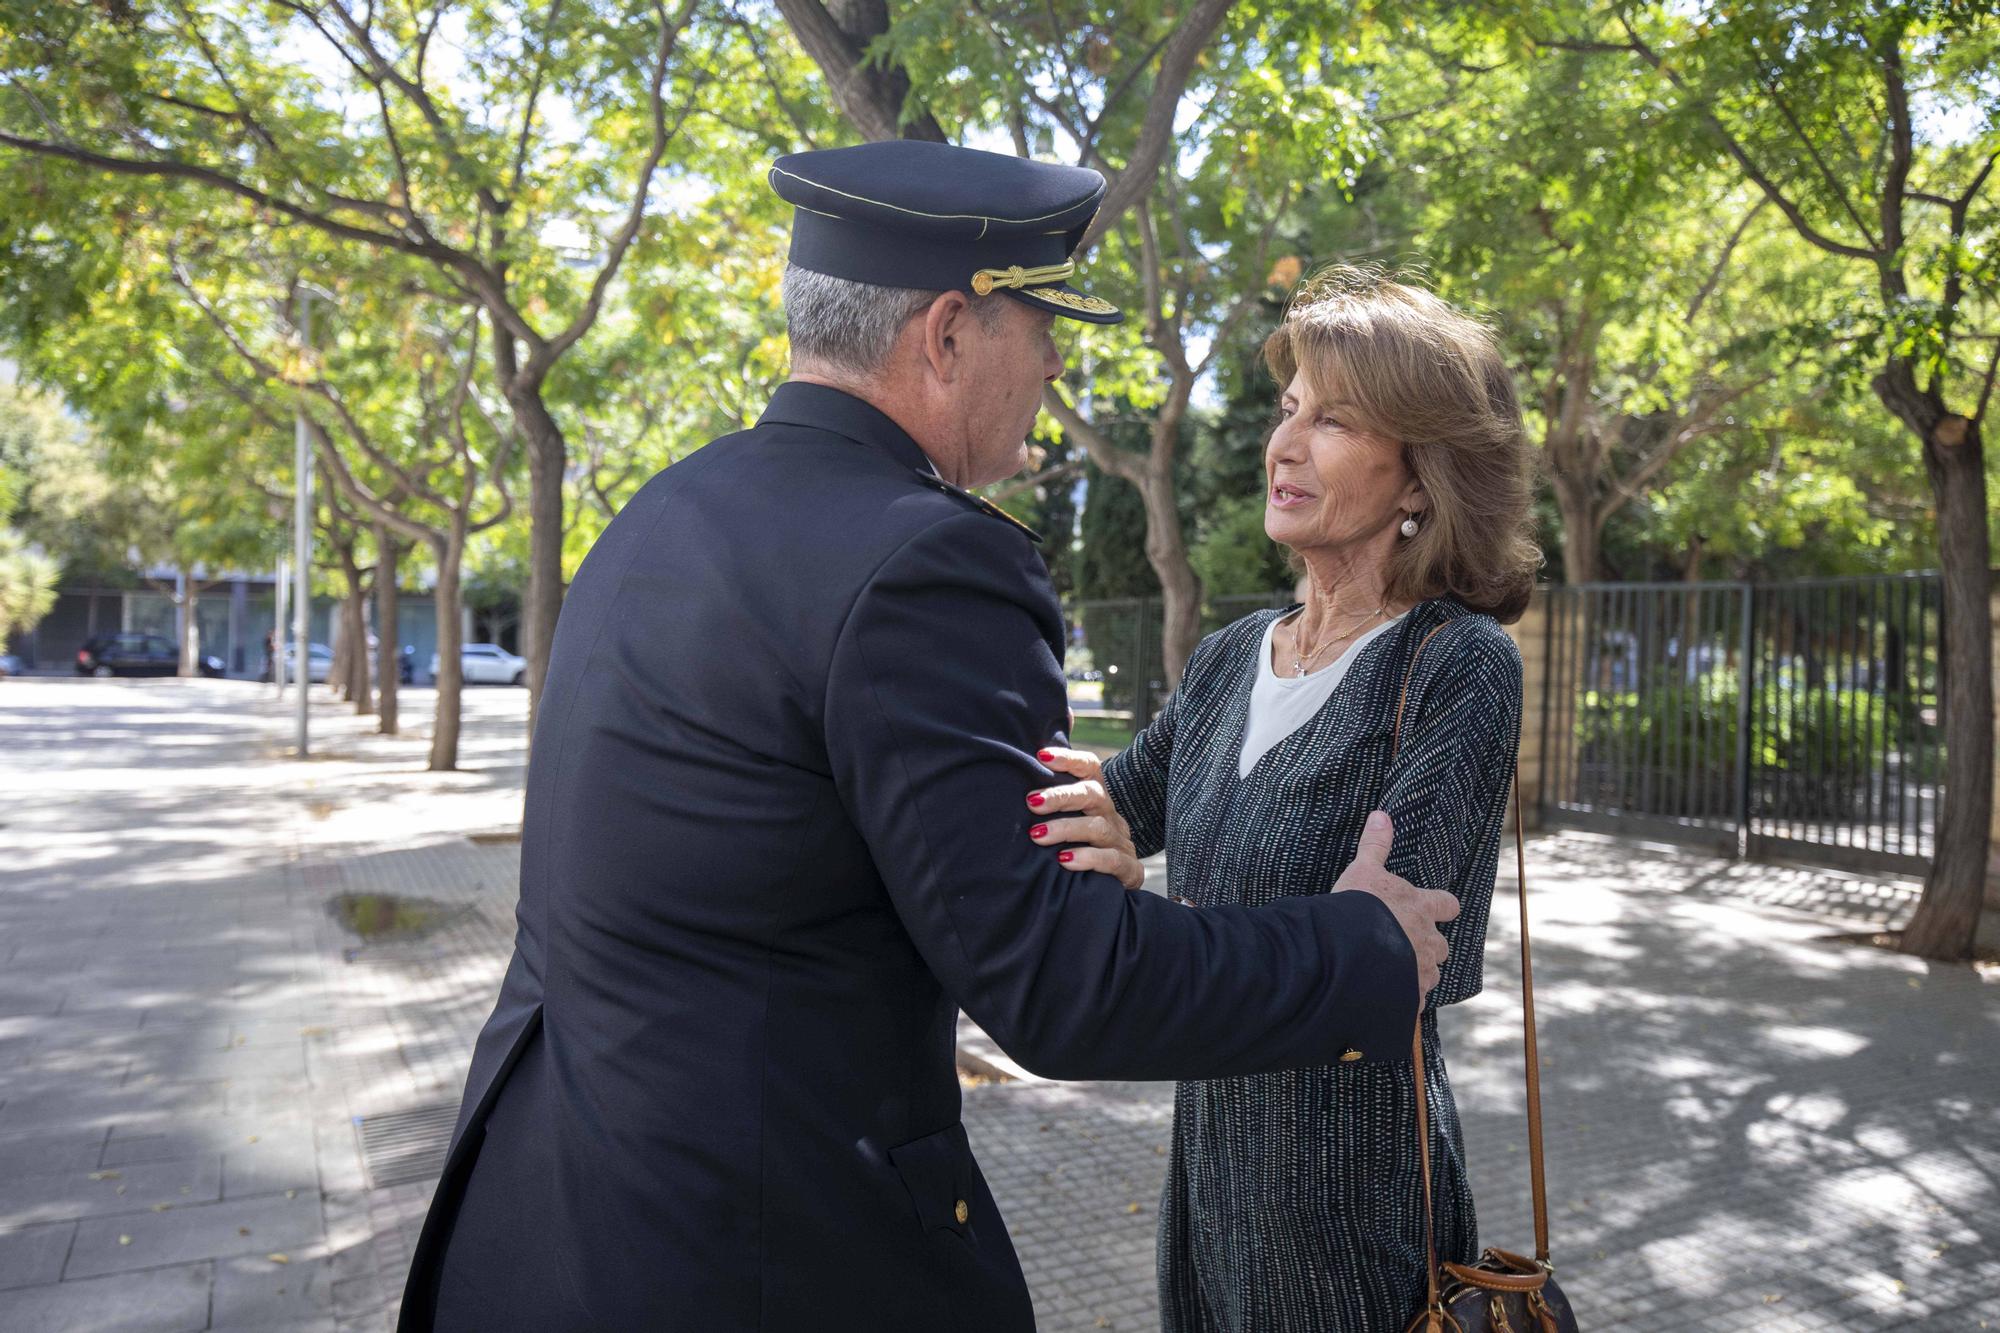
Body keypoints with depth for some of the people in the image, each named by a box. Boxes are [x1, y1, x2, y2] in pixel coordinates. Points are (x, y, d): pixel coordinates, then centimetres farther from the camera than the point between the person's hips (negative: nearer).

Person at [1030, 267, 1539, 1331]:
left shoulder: (1460, 666, -17)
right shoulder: (1233, 657, 2)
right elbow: (1112, 814, 9)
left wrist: (1153, 915, -39)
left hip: (1355, 1191, -6)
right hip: (1212, 1148, 6)